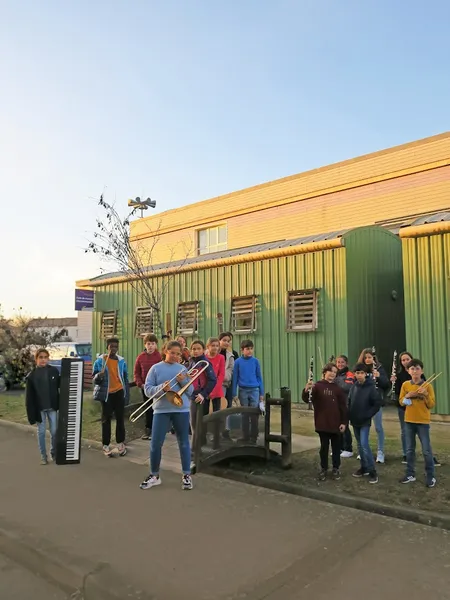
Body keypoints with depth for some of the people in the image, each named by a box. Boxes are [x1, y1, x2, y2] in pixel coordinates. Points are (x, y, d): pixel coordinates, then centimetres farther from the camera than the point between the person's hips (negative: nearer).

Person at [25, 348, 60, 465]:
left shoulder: (54, 371, -3)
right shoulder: (31, 375, -6)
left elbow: (60, 386, 3)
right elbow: (29, 396, -5)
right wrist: (31, 413, -8)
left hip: (52, 407, 1)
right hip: (39, 408, -1)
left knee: (54, 431, 6)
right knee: (41, 432, 9)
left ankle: (54, 453, 24)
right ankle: (43, 455, 21)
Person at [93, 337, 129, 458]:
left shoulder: (121, 361, 2)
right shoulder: (100, 360, -5)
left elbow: (125, 378, 7)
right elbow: (95, 380, -4)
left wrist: (127, 395, 5)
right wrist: (99, 376, -27)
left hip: (119, 393, 2)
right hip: (106, 394, -2)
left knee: (120, 418, 6)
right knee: (106, 419, 5)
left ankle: (120, 444, 16)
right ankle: (106, 445, 12)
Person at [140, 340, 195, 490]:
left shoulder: (183, 369, 6)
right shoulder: (156, 368, 2)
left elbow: (190, 392, 6)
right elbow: (147, 390, -3)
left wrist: (183, 381, -12)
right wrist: (161, 387, -19)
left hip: (181, 410, 1)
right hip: (161, 410, -1)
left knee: (184, 443, 7)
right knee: (155, 443, 2)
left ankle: (186, 475, 19)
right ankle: (154, 475, 19)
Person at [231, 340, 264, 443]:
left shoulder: (255, 361, 1)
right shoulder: (238, 362, -1)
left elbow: (259, 377, 6)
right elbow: (235, 378, 2)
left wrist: (262, 393, 4)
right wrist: (234, 394, 0)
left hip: (254, 390, 0)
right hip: (243, 390, 0)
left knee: (254, 414, -1)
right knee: (245, 414, 8)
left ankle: (253, 437, 11)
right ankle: (245, 437, 19)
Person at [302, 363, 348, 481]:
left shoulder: (338, 388, 1)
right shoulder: (317, 386, -5)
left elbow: (343, 406, 3)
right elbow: (306, 400, -15)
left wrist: (344, 422, -3)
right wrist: (306, 390, -35)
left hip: (336, 423, 2)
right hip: (322, 423, -2)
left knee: (336, 447, 12)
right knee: (324, 447, 10)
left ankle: (336, 469, 27)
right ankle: (323, 469, 22)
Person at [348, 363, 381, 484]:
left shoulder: (371, 387, -12)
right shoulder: (353, 387, 2)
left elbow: (378, 403, -11)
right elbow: (349, 402, 9)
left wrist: (368, 415, -13)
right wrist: (350, 415, 1)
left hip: (365, 422, -5)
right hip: (354, 421, 5)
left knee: (364, 444, -12)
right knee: (359, 445, 13)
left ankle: (372, 471, -2)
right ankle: (364, 467, 25)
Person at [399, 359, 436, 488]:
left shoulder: (427, 385, -5)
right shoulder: (405, 384, 2)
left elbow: (431, 405, -6)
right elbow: (401, 402, 5)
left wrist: (425, 395, -21)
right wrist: (408, 395, -13)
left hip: (423, 422, -3)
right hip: (409, 421, 3)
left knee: (426, 450, 1)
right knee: (409, 449, 10)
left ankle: (430, 476, 12)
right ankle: (410, 474, 20)